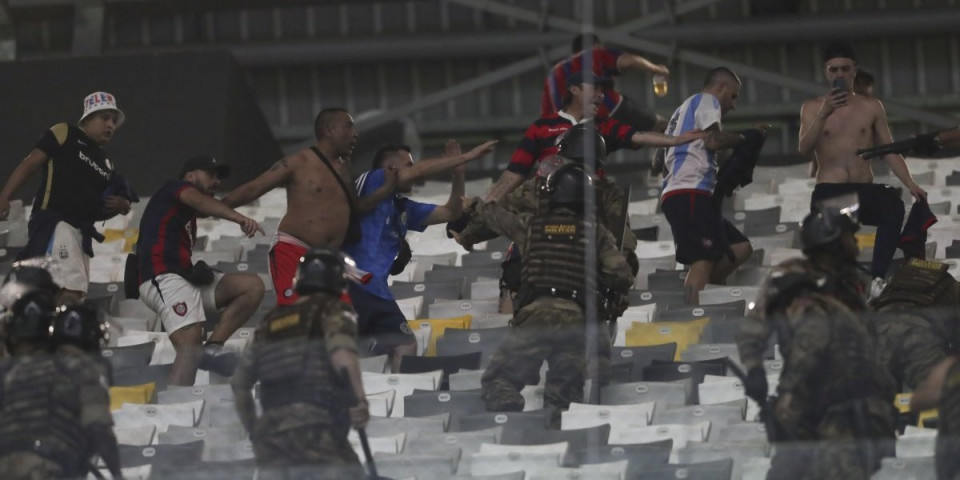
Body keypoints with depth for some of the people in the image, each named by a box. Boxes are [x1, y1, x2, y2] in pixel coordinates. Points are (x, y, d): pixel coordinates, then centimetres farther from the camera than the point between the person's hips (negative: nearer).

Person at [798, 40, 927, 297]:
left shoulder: (872, 108, 15)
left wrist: (910, 183, -5)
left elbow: (889, 151, 11)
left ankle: (878, 279, -40)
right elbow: (805, 149, -6)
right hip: (829, 192, 0)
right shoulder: (812, 108, 10)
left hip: (865, 191, 0)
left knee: (893, 204, -33)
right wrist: (824, 115, -21)